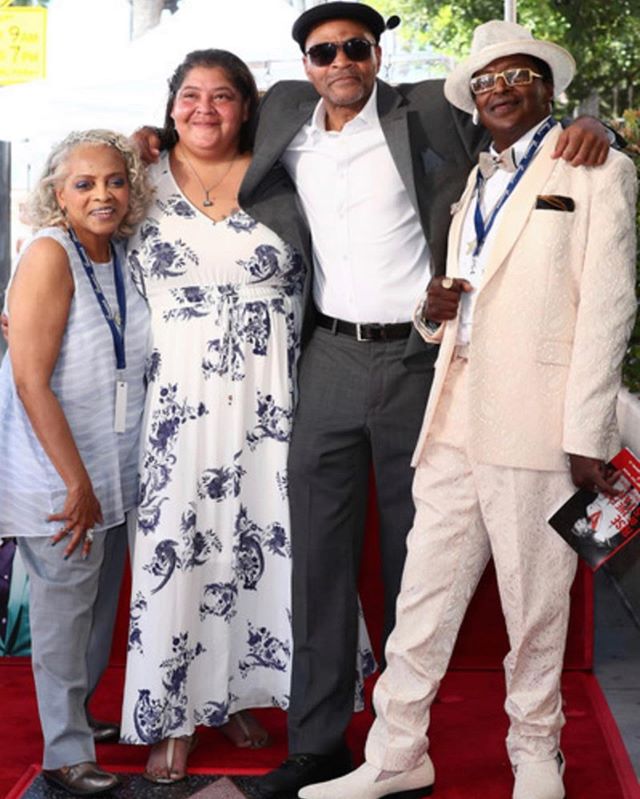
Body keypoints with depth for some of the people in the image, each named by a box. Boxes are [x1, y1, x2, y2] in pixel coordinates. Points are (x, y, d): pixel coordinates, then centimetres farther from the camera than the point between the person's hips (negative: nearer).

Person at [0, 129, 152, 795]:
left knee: (101, 608, 18)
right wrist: (77, 485, -19)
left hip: (114, 471, 7)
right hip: (54, 476, -7)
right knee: (64, 609, 3)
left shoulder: (124, 256, 4)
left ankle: (79, 718, 37)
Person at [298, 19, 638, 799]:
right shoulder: (474, 185, 21)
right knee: (423, 595, 6)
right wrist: (434, 312, 1)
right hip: (453, 419, 6)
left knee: (536, 604, 5)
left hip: (538, 423, -5)